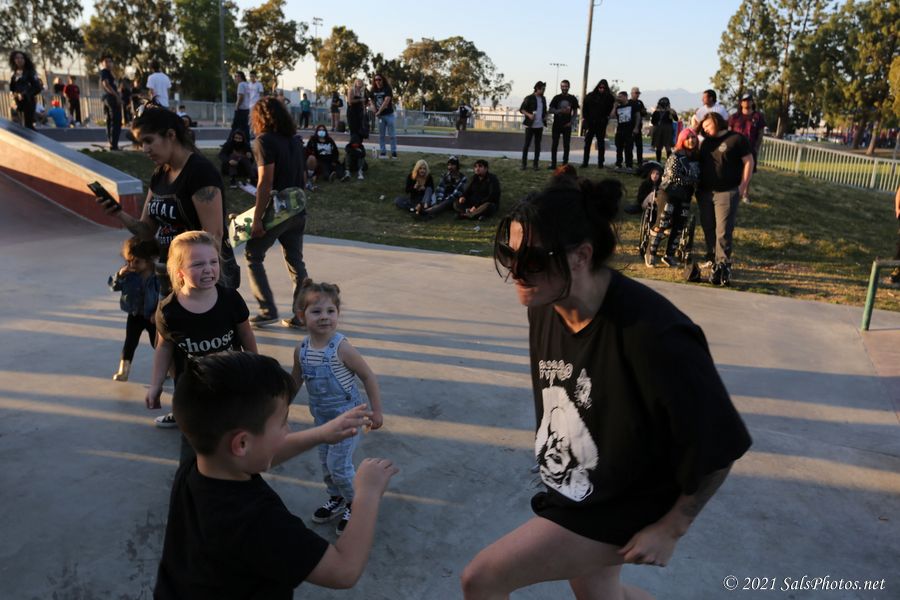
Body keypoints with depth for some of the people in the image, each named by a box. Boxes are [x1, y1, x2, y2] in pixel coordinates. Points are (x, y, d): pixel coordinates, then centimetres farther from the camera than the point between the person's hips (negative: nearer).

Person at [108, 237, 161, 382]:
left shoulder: (158, 274, -21)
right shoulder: (128, 273, -10)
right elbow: (113, 286, -6)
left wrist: (158, 312, -19)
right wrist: (120, 275, -24)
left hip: (152, 316, -3)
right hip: (134, 314, 3)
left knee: (157, 343, 11)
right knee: (130, 343, 5)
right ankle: (123, 370, 14)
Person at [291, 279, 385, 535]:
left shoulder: (341, 348, -24)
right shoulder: (301, 350, -7)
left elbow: (368, 377, -16)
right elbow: (294, 381, 10)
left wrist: (376, 411, -13)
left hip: (347, 417, -6)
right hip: (321, 418, 6)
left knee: (339, 465, -3)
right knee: (325, 463, 18)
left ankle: (355, 504, 22)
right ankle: (336, 499, 42)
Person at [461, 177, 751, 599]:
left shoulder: (654, 336, -34)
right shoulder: (543, 307, -12)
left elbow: (716, 447, -23)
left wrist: (671, 528, -15)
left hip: (618, 508, -7)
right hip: (569, 490, 8)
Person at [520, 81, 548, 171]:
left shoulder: (543, 99, 11)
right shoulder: (529, 98, -6)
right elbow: (521, 109, -6)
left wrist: (545, 116, 4)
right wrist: (529, 114, -22)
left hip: (540, 126, 5)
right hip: (530, 125, -5)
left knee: (537, 145, 7)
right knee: (527, 144, -1)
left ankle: (536, 164, 12)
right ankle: (524, 164, 6)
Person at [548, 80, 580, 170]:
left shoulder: (573, 99, 4)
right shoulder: (556, 98, 2)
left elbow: (575, 113, 9)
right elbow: (551, 110, -1)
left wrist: (571, 122, -6)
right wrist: (560, 111, -17)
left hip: (567, 125, 0)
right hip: (556, 125, 0)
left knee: (566, 145, 2)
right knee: (554, 144, 1)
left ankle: (565, 164, 7)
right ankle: (553, 164, 5)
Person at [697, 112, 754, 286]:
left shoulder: (736, 139, 0)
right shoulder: (705, 143, 17)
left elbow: (748, 161, -3)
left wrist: (744, 185, -9)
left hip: (727, 193, -6)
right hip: (705, 193, 6)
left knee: (723, 231, -11)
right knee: (708, 229, 10)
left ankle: (723, 266, -11)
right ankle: (712, 260, 21)